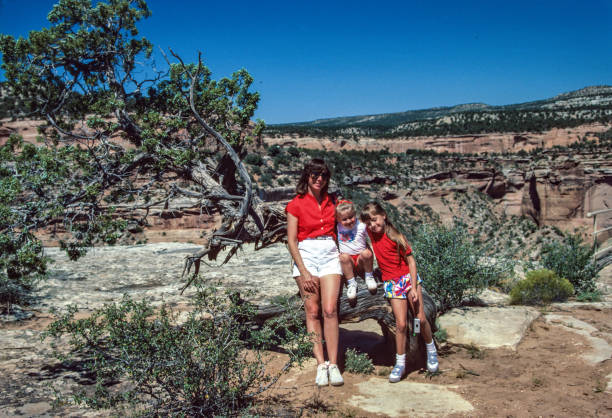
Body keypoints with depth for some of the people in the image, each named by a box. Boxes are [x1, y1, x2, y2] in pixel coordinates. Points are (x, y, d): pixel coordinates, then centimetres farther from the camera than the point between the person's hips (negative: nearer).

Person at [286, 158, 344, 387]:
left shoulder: (332, 202, 14)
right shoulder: (296, 204, 3)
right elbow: (292, 241, -1)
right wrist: (304, 272, -8)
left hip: (330, 255, 2)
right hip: (306, 254, -2)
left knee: (330, 310, -10)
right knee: (312, 311, -6)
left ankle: (333, 364, -7)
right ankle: (321, 364, -2)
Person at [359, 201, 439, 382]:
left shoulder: (395, 237, -14)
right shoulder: (370, 232, -3)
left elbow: (411, 261, -10)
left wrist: (414, 288, -14)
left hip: (408, 278, -2)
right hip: (391, 283, 2)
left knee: (421, 318, 0)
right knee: (401, 324, -4)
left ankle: (431, 349, 26)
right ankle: (400, 363, 8)